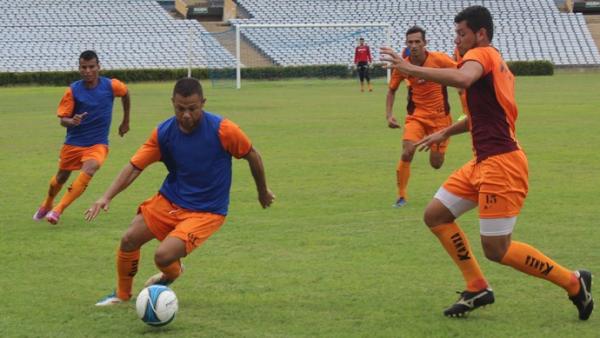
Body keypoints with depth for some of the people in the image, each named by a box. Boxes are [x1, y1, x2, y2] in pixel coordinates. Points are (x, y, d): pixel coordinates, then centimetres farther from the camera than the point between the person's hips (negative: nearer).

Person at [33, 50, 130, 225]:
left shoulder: (111, 86, -10)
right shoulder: (73, 90, -11)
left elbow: (125, 93, 14)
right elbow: (63, 120, -10)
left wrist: (126, 121, 21)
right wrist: (72, 121, -34)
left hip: (98, 144, -1)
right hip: (74, 143, 1)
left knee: (88, 171, -28)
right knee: (61, 176, 18)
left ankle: (58, 210, -24)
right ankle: (47, 205, 49)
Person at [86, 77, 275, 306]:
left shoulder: (223, 130, -21)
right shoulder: (163, 133, -10)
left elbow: (252, 156, -4)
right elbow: (134, 167, -8)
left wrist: (263, 191, 10)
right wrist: (106, 197, -21)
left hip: (206, 211, -4)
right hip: (170, 200, 4)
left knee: (163, 256, -20)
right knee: (129, 240, -4)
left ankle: (172, 273, 20)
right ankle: (122, 294, 24)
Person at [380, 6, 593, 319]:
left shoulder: (482, 54, -11)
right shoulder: (495, 62, 19)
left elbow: (463, 78, -36)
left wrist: (411, 69, -34)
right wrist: (446, 132, 36)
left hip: (501, 164, -10)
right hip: (483, 162, 10)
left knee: (496, 249, -7)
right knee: (435, 215, 11)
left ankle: (574, 282, 5)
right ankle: (477, 288, 15)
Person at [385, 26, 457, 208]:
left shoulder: (439, 59, -15)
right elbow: (391, 90, 7)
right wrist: (389, 115, -2)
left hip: (440, 116, -1)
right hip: (416, 115, 1)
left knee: (436, 164, 3)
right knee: (407, 153, -22)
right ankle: (401, 195, -7)